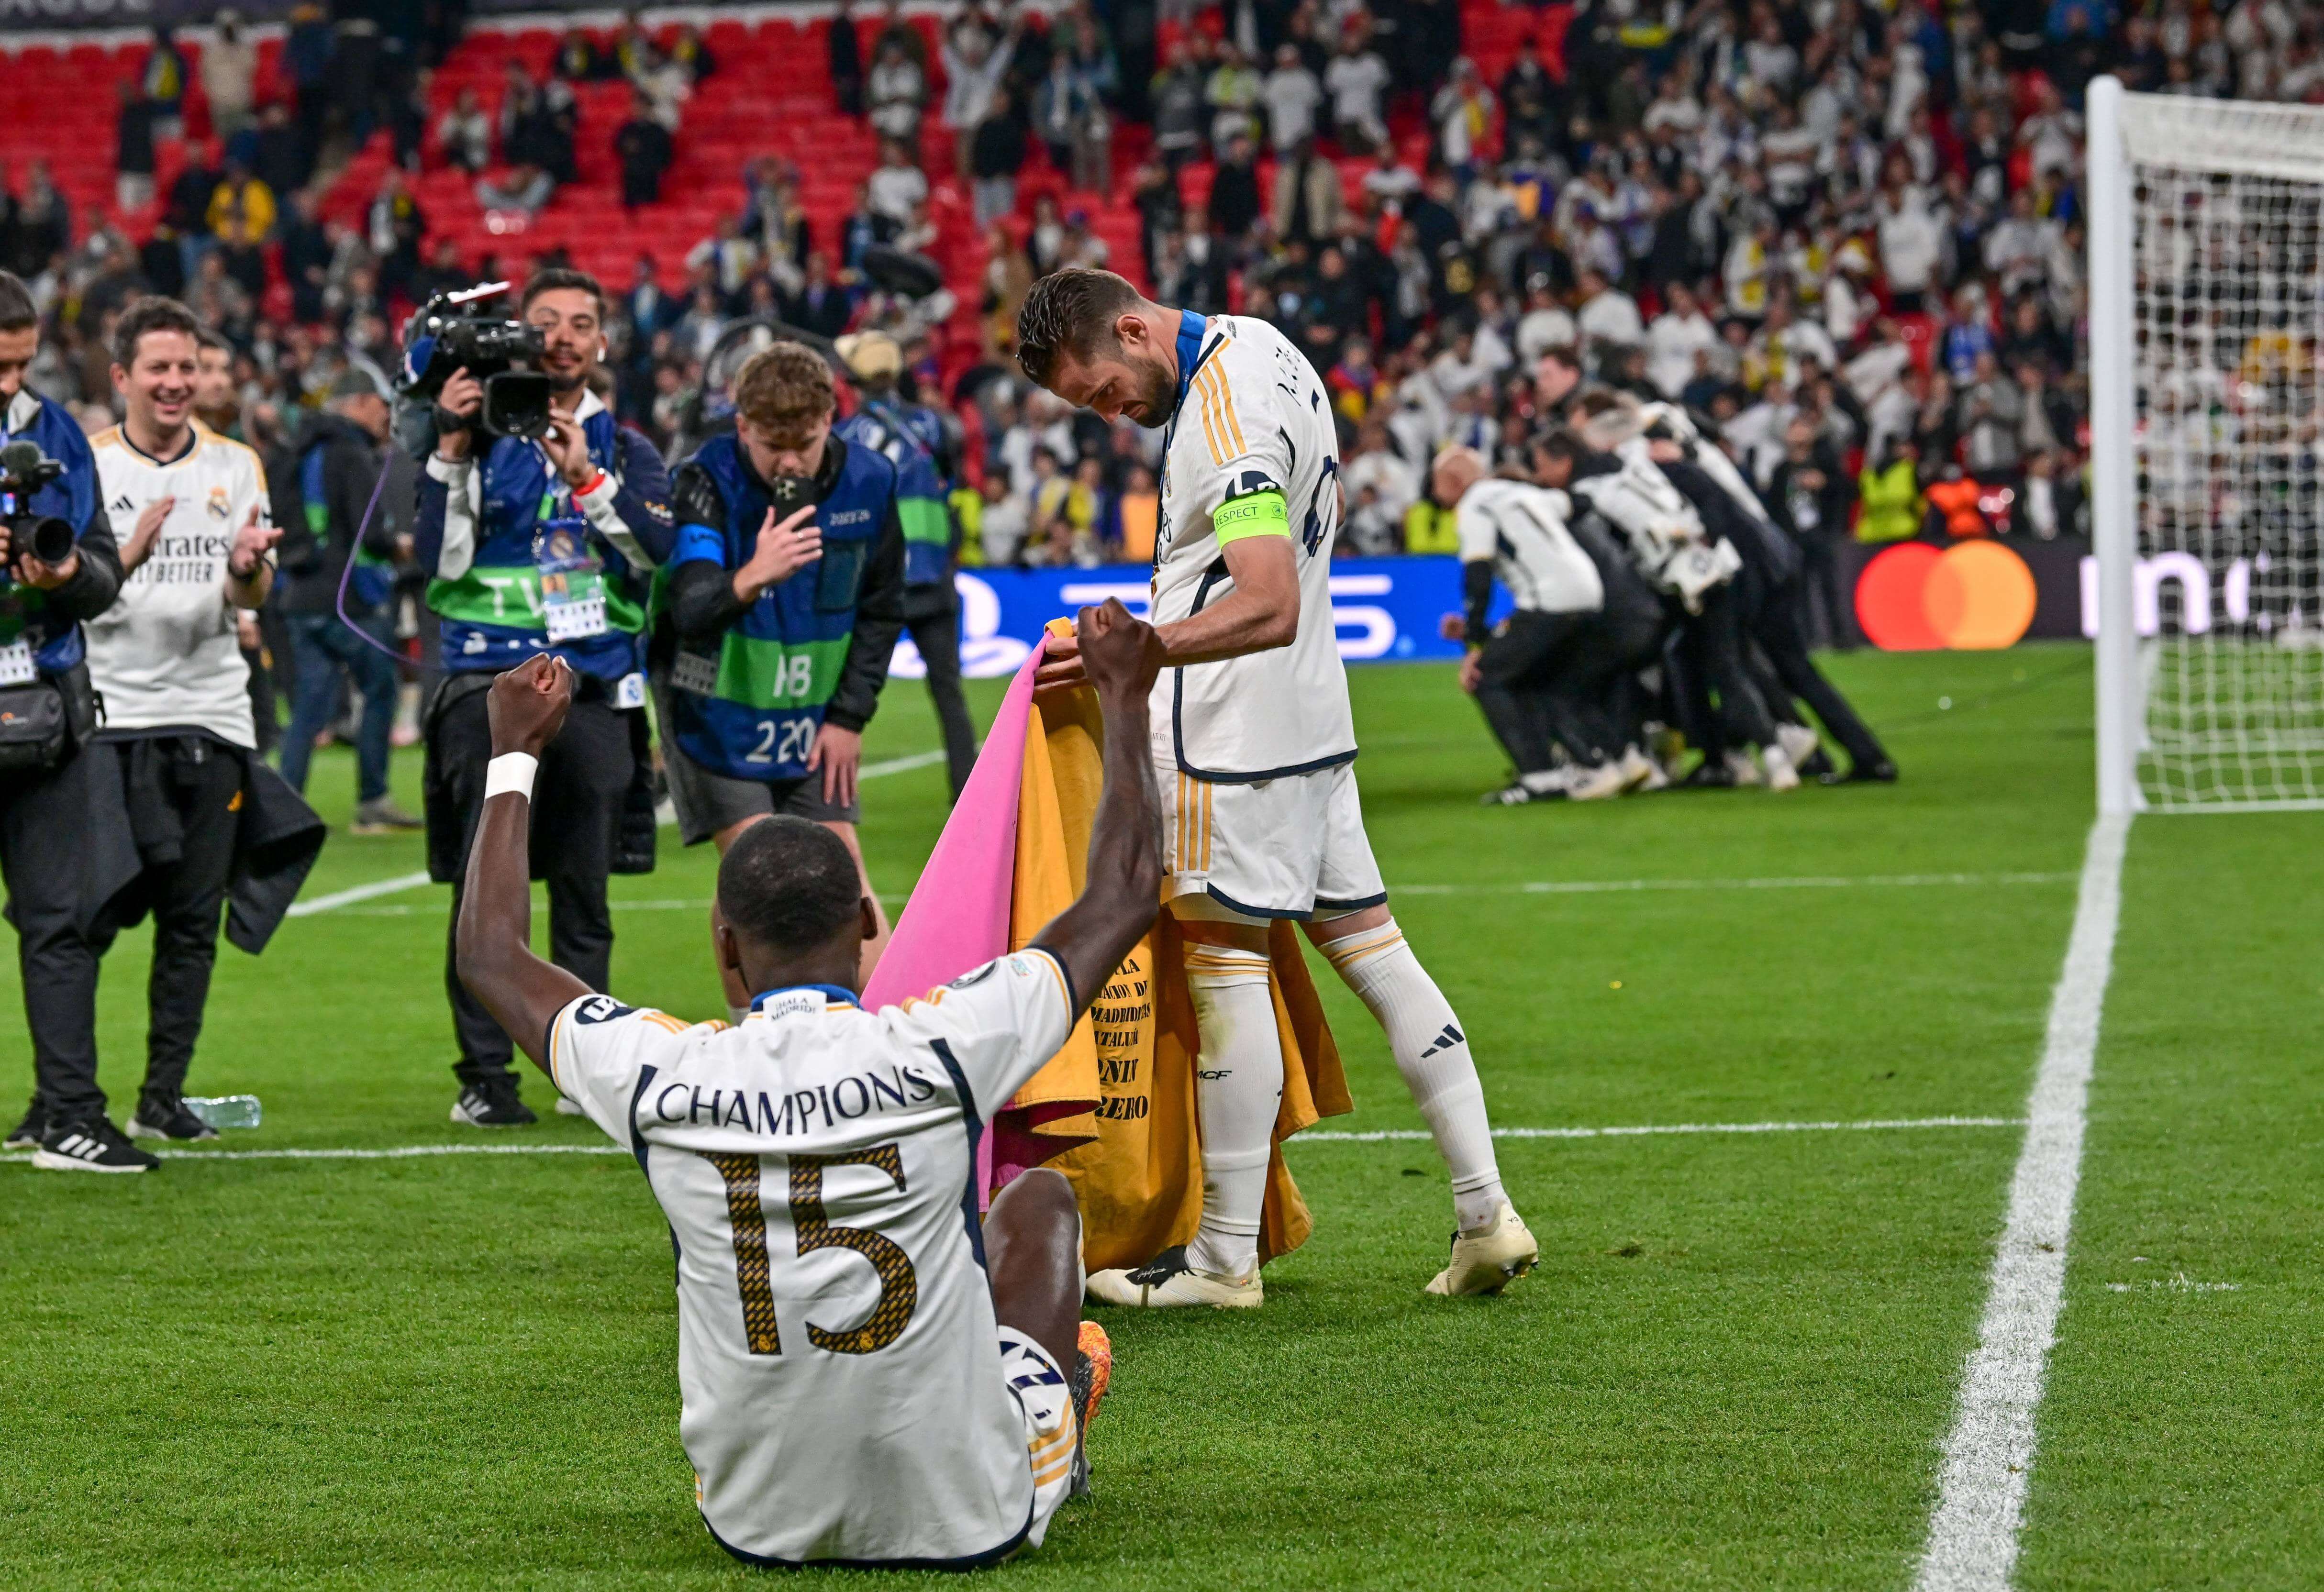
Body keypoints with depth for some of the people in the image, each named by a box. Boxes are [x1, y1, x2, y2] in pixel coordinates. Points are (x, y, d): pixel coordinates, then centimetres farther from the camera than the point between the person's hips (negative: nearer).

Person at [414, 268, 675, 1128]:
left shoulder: (625, 450, 12)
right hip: (490, 682, -2)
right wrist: (451, 452, -12)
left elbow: (660, 553, -5)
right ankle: (484, 1077, -2)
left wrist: (585, 477, -15)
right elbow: (439, 559, -4)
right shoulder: (478, 433, 6)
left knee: (584, 890, 5)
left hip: (594, 690, 2)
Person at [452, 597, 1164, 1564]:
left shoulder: (663, 1081, -15)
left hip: (758, 1526, 1)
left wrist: (514, 756, 18)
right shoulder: (939, 1052, -19)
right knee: (1039, 1197, 26)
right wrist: (1124, 702, 11)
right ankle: (1060, 1423, 51)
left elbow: (491, 955, 7)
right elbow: (1123, 897, -2)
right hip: (972, 1520, -1)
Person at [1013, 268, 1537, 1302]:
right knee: (1364, 940, 10)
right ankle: (1485, 1210, 9)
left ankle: (1225, 1259, 1)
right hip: (1309, 714, 10)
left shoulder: (1224, 419, -22)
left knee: (1224, 963, -4)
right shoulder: (1254, 346, 9)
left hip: (1233, 732, -10)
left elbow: (1270, 608, -31)